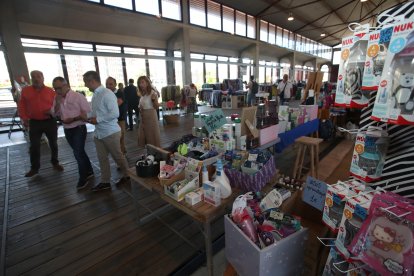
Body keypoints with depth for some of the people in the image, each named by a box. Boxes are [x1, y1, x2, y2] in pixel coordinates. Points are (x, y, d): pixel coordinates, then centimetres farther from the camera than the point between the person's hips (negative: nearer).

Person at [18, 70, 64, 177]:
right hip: (34, 122, 1)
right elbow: (21, 105, 7)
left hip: (50, 121, -1)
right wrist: (24, 118, -2)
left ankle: (55, 163, 27)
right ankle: (34, 168, 17)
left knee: (53, 144, 10)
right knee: (34, 146, 4)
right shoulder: (25, 90, 4)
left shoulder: (50, 91, 0)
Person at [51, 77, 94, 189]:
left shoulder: (78, 96, -11)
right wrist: (57, 102, -10)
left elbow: (87, 113, -14)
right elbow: (54, 114, 5)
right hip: (67, 130, 7)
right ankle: (89, 172, 29)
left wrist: (73, 119, -20)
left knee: (78, 153, -7)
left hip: (79, 128, -6)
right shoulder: (57, 98, 7)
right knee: (79, 152, 15)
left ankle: (83, 178, 7)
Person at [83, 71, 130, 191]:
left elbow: (115, 113, -24)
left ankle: (126, 176, 28)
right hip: (98, 133, 8)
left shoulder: (107, 94, -18)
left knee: (117, 156, 8)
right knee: (102, 158, 13)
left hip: (110, 132, -8)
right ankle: (105, 182, 27)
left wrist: (98, 119, -18)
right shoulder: (95, 95, 7)